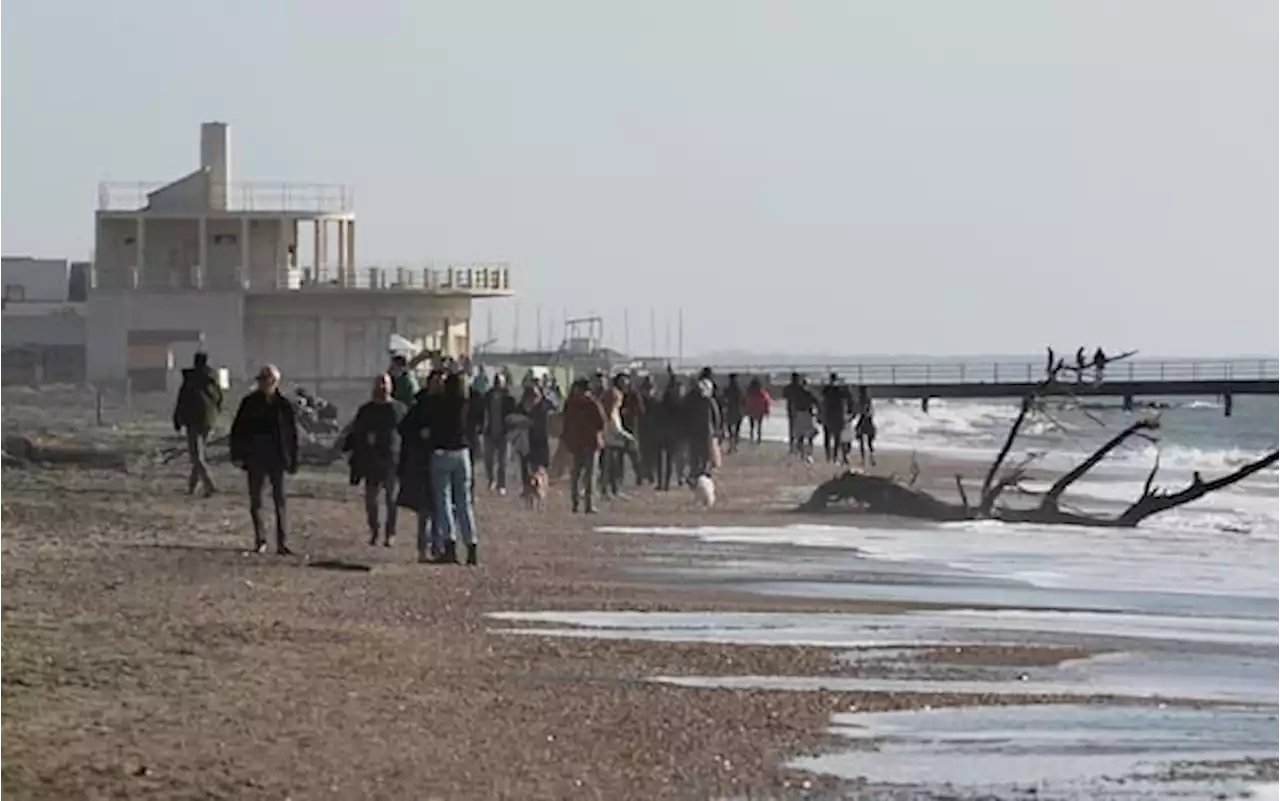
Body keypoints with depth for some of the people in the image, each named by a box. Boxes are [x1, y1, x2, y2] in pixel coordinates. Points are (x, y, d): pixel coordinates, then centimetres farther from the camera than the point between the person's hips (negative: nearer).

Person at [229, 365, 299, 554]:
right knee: (255, 500, 6)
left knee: (279, 500, -5)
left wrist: (293, 460, 2)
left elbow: (292, 434, 5)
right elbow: (238, 430, 3)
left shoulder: (284, 406, 2)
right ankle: (260, 540, 17)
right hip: (255, 459, 1)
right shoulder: (250, 403, 2)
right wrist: (237, 455, -5)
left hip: (277, 459, -1)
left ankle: (282, 543, -6)